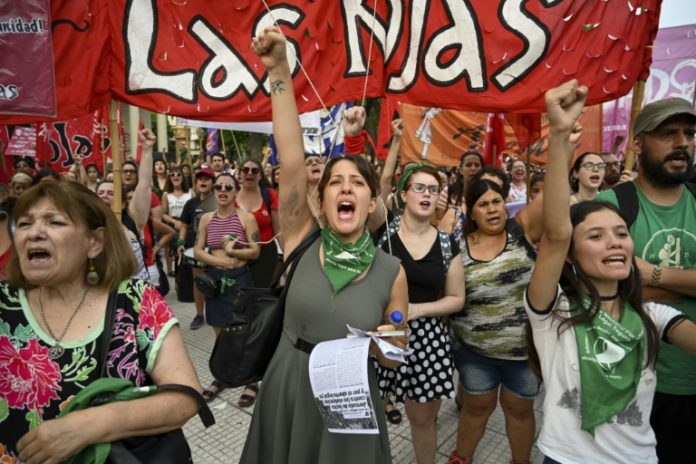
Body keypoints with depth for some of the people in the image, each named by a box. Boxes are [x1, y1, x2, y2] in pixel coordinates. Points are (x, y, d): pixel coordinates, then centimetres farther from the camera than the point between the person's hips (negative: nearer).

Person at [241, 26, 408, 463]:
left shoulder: (391, 271, -10)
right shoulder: (303, 241, -10)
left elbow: (397, 356, 1)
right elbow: (292, 162, -23)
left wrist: (382, 346, -21)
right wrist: (280, 72, -27)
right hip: (287, 393, 1)